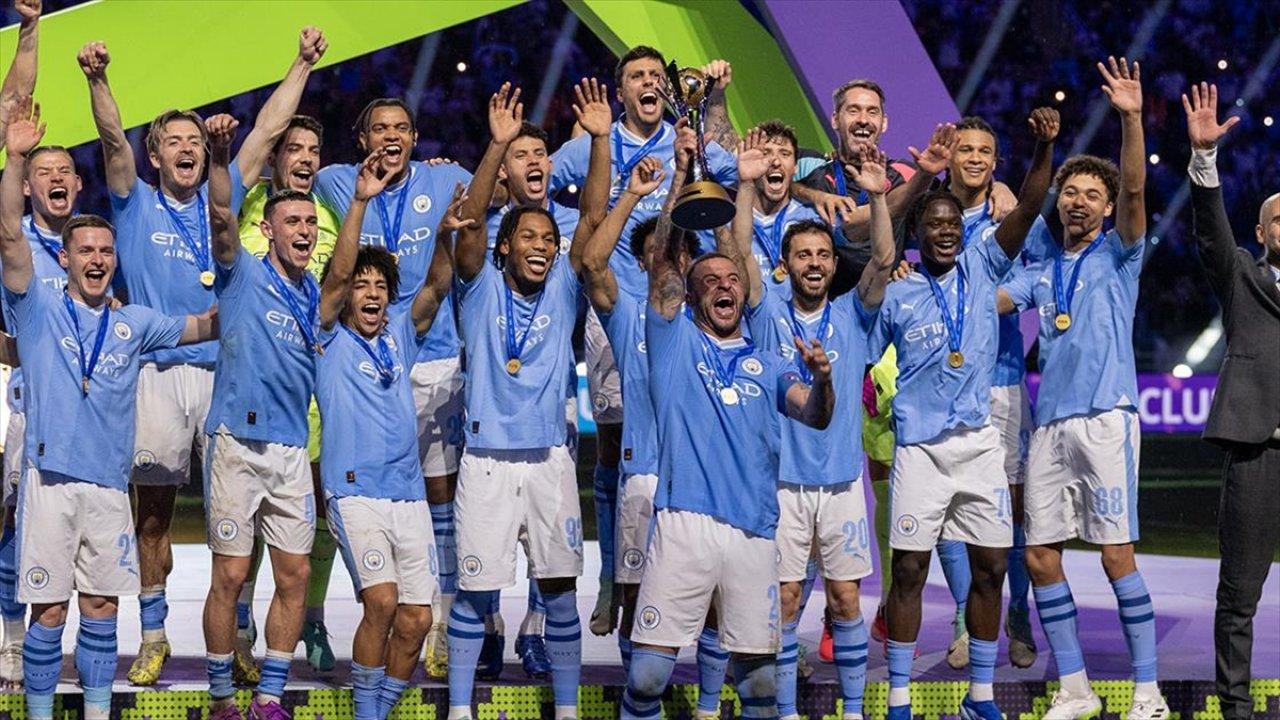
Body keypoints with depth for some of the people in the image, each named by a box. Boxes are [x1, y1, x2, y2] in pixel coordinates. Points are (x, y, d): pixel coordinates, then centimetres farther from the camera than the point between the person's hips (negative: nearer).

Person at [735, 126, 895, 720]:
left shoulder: (851, 314, 5)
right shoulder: (769, 312, 2)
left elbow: (883, 260, -8)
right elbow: (741, 254, -12)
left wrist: (876, 196, -22)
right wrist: (746, 186, -24)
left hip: (841, 479, 1)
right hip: (781, 479, -1)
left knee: (845, 598, 5)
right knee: (784, 599, 1)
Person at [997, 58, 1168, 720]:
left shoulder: (1117, 255, 6)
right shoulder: (1041, 273, 20)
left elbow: (1134, 191, -10)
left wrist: (1131, 120, -23)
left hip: (1105, 418, -6)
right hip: (1050, 424, 6)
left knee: (1116, 553, -9)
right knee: (1040, 555, 3)